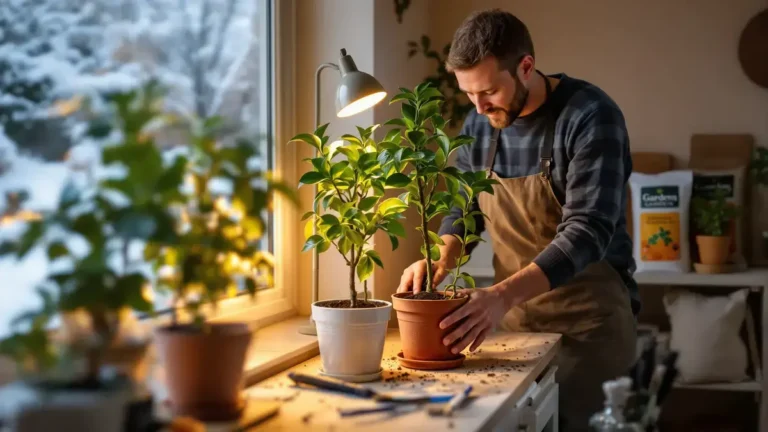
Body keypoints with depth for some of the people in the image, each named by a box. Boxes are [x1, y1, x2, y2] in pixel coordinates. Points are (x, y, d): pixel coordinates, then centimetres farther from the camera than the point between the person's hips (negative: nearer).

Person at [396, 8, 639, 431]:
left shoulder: (590, 116, -18)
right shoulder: (480, 124, 3)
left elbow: (587, 231, -27)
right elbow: (463, 208, 16)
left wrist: (503, 295, -40)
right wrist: (440, 260, -7)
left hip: (586, 320, -6)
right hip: (513, 319, 6)